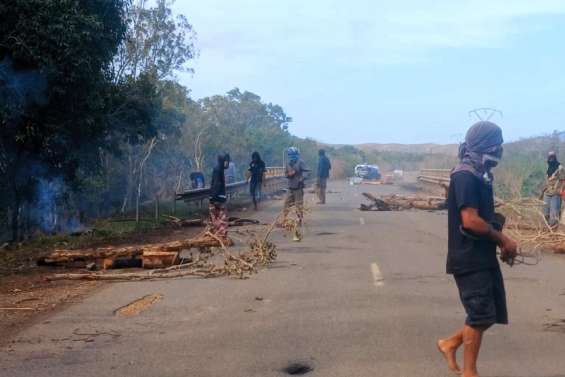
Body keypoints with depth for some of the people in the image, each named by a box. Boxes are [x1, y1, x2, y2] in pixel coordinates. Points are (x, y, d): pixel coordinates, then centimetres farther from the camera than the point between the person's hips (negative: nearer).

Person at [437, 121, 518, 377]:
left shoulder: (479, 176, 13)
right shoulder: (465, 177, -18)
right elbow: (471, 221, -25)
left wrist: (501, 243, 6)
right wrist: (503, 240, -14)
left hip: (484, 257, 9)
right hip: (470, 259, -9)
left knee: (492, 313, 14)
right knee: (481, 315, -2)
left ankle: (450, 344, 29)